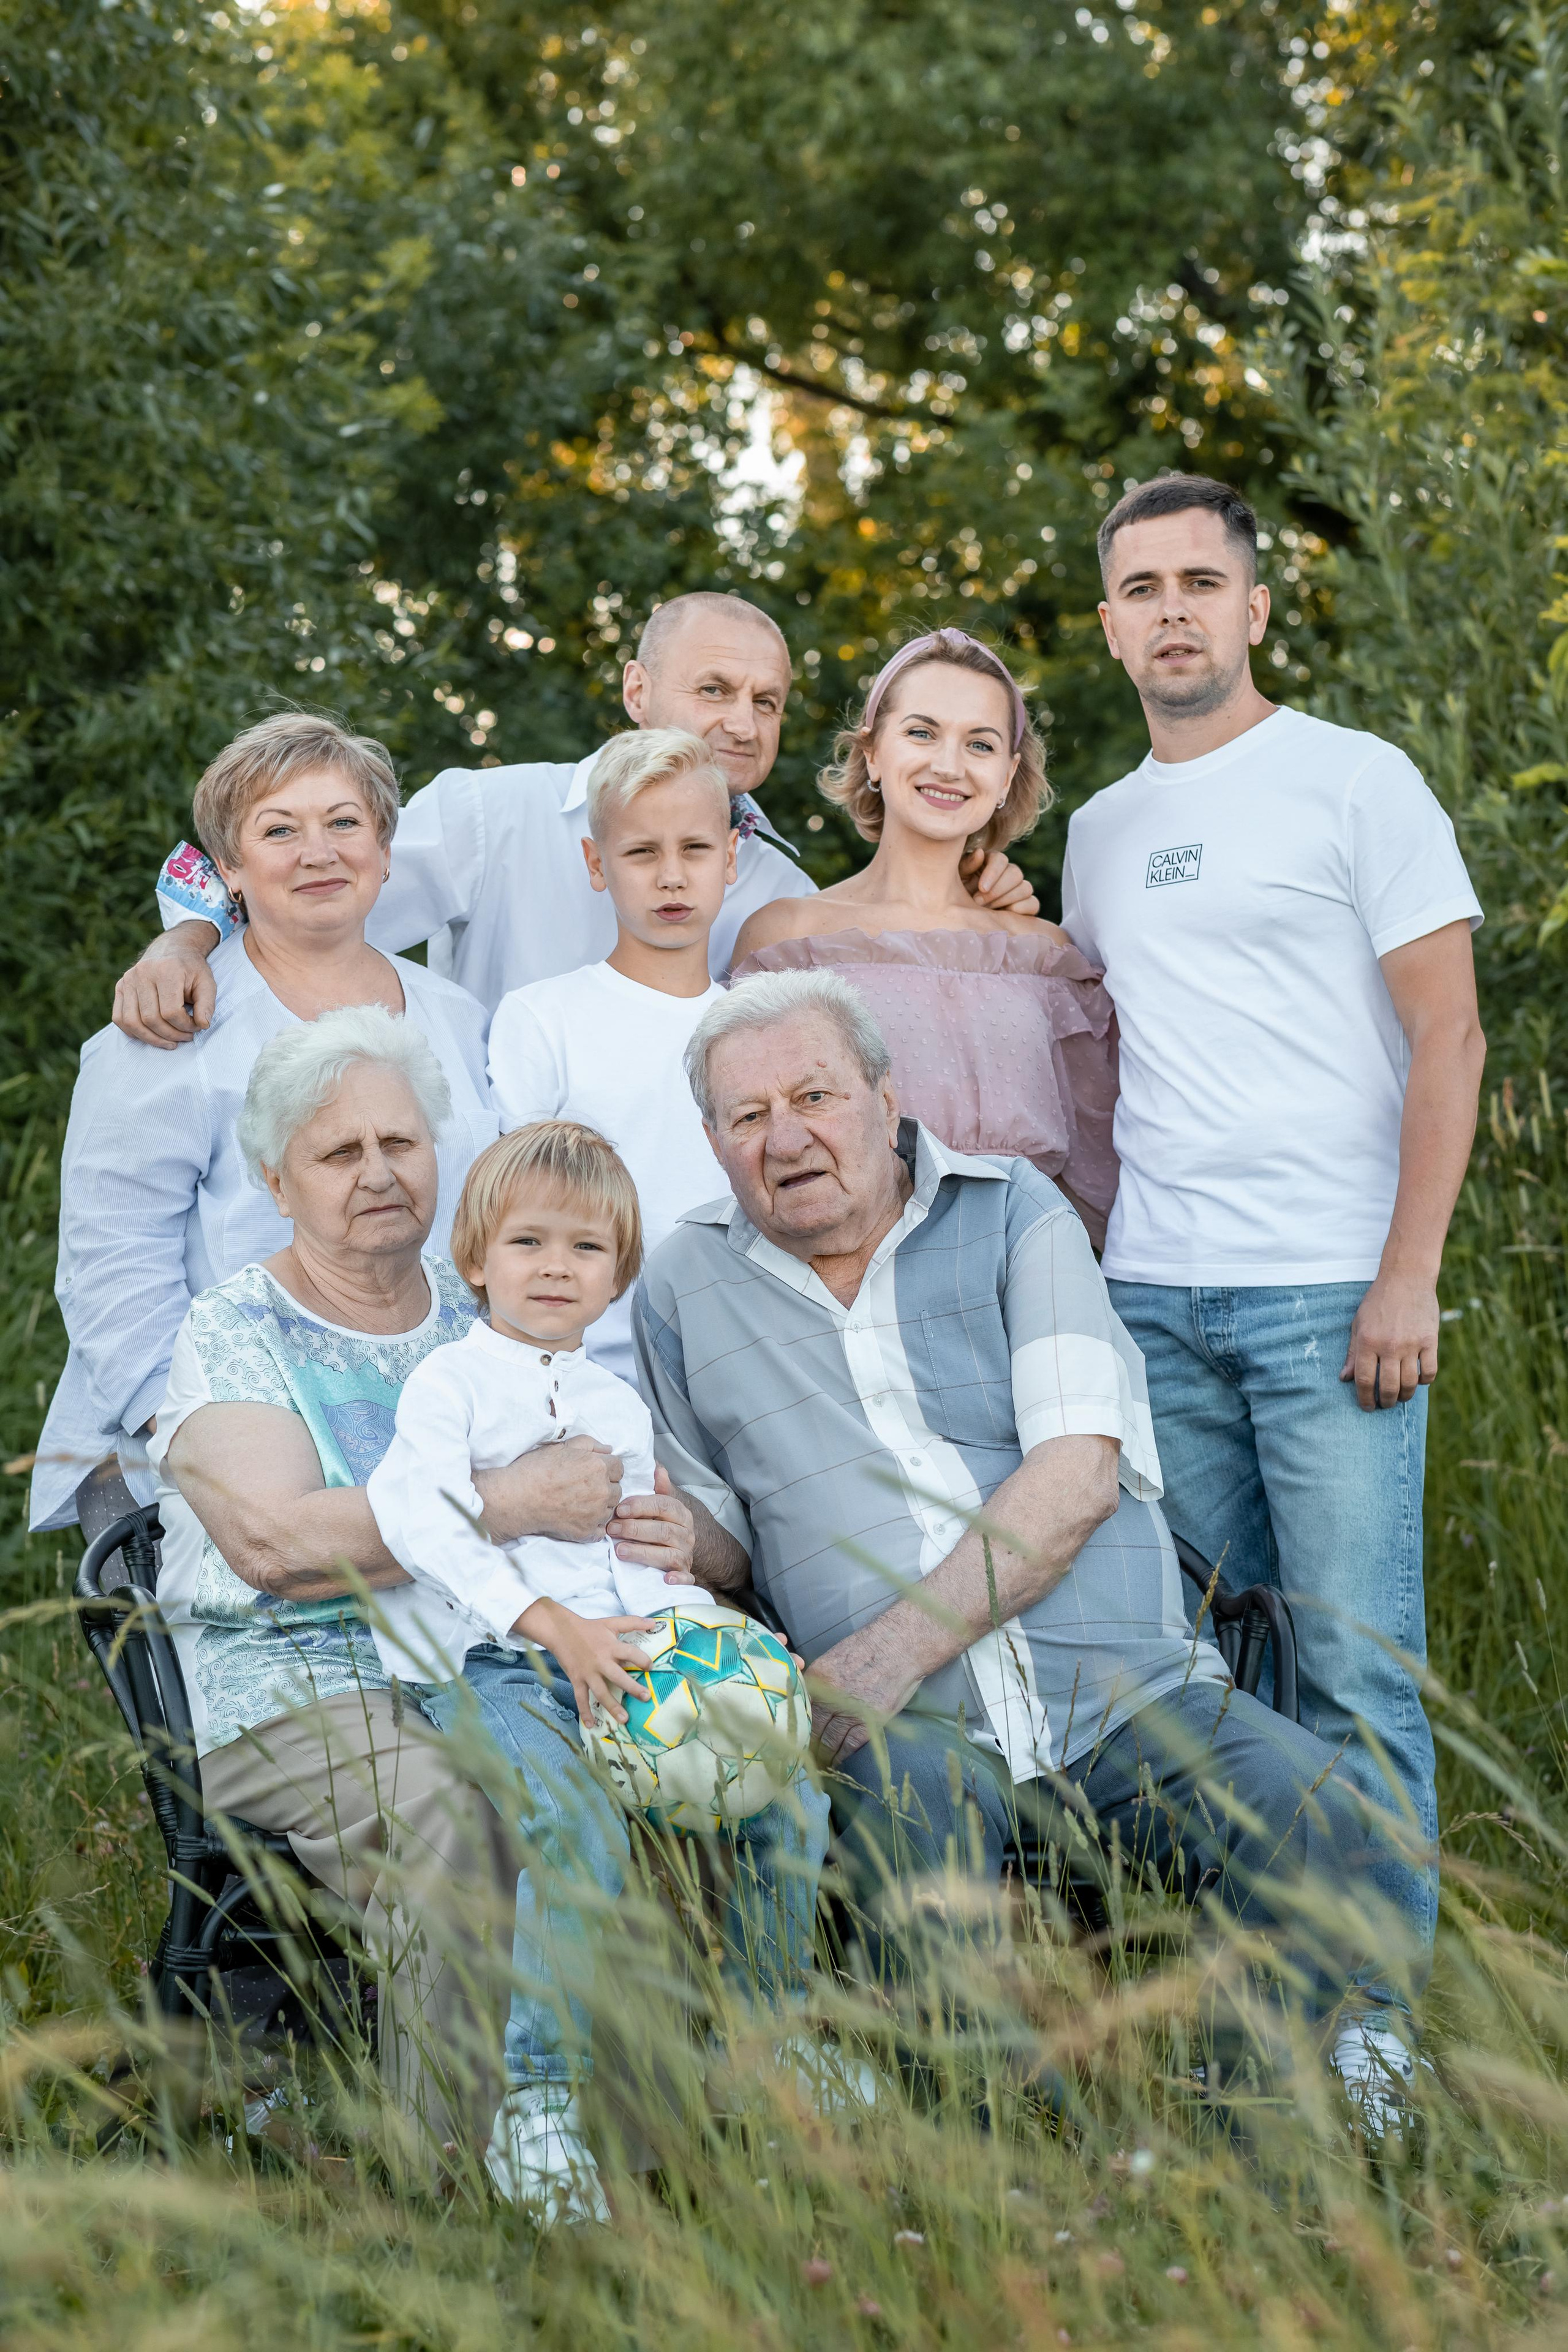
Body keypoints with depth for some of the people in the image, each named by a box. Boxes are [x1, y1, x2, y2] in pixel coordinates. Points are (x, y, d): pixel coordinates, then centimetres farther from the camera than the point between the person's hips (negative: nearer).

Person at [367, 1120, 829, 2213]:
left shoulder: (619, 1399, 26)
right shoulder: (450, 1380, 6)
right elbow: (418, 1518, -10)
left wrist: (695, 1619, 7)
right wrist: (554, 1625, -19)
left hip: (635, 1656, 6)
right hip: (498, 1665, -6)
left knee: (789, 1792, -11)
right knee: (580, 1828, -33)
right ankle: (534, 2093, -24)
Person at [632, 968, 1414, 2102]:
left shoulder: (1011, 1213, 7)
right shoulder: (686, 1286, 15)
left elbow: (1078, 1476, -6)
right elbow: (726, 1538, 22)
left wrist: (899, 1645, -16)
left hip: (1128, 1691, 0)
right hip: (914, 1727, 1)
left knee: (1323, 1813, -27)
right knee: (909, 1798, -35)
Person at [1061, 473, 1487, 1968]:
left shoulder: (1354, 781, 1)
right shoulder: (1099, 834, 17)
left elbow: (1447, 1035, -4)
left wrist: (1407, 1278, -12)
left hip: (1329, 1296, -5)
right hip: (1151, 1303, 5)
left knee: (1356, 1674, -5)